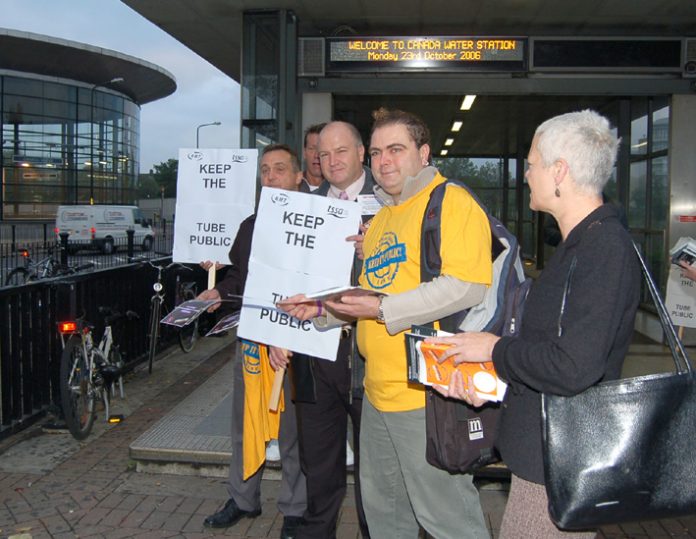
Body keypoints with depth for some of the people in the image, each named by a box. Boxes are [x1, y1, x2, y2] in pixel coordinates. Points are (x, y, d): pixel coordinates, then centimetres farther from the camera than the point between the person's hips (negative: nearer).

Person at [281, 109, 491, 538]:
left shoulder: (452, 201, -8)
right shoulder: (381, 217, 20)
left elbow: (468, 286, -21)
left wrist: (384, 309, -23)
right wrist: (323, 306, 10)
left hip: (427, 393, -9)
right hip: (377, 390, 9)